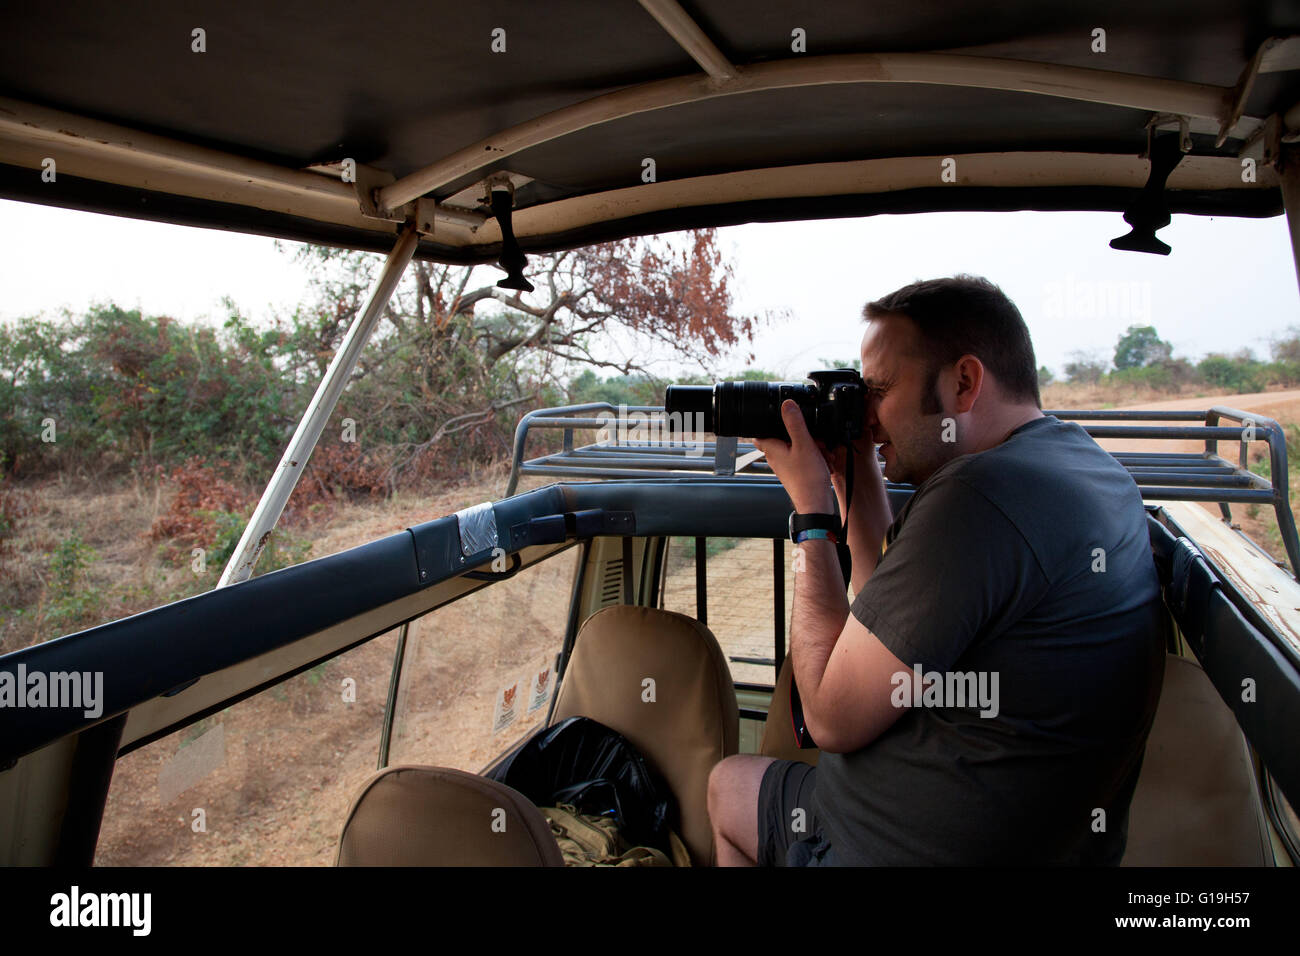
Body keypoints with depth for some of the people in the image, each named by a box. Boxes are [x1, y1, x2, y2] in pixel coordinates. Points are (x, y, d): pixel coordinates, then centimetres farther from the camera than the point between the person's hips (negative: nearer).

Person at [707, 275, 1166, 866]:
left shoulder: (978, 497, -31)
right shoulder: (1085, 463, 2)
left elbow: (834, 716, -24)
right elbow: (896, 616, 9)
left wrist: (811, 507, -18)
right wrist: (856, 478, 3)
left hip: (920, 846, -8)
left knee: (729, 784, 20)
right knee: (735, 779, 28)